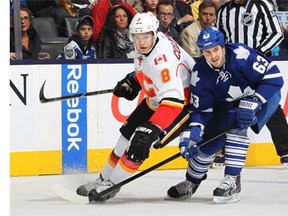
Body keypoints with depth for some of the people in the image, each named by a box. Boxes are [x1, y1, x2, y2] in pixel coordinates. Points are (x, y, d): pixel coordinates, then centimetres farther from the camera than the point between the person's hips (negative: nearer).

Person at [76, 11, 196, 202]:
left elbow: (172, 100, -45)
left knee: (141, 142, -18)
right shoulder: (146, 47, -7)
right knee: (128, 133, 12)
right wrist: (131, 82, 6)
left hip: (182, 99, -10)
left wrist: (151, 129, -52)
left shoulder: (162, 58, -36)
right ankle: (104, 179, 28)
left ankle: (111, 185, -3)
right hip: (156, 99, 10)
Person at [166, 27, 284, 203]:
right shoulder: (200, 73, -18)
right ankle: (191, 183, 26)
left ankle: (232, 181, -24)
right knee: (209, 140, 0)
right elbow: (201, 109, -12)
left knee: (237, 125, -30)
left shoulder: (240, 54, -33)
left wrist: (252, 102, -38)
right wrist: (192, 133, -27)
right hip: (228, 102, 5)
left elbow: (274, 76, -32)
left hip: (264, 95, -5)